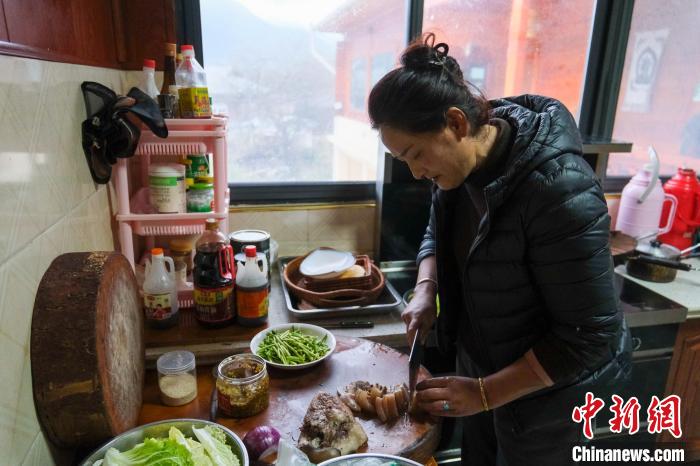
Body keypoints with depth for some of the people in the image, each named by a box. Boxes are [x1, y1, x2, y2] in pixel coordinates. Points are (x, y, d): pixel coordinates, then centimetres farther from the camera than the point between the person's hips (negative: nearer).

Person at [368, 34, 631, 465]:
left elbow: (590, 336, -26)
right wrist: (426, 291, -10)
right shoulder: (462, 163, -11)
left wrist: (485, 392, -24)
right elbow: (438, 234, 8)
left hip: (543, 387, -6)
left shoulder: (560, 191, -33)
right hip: (479, 360, 7)